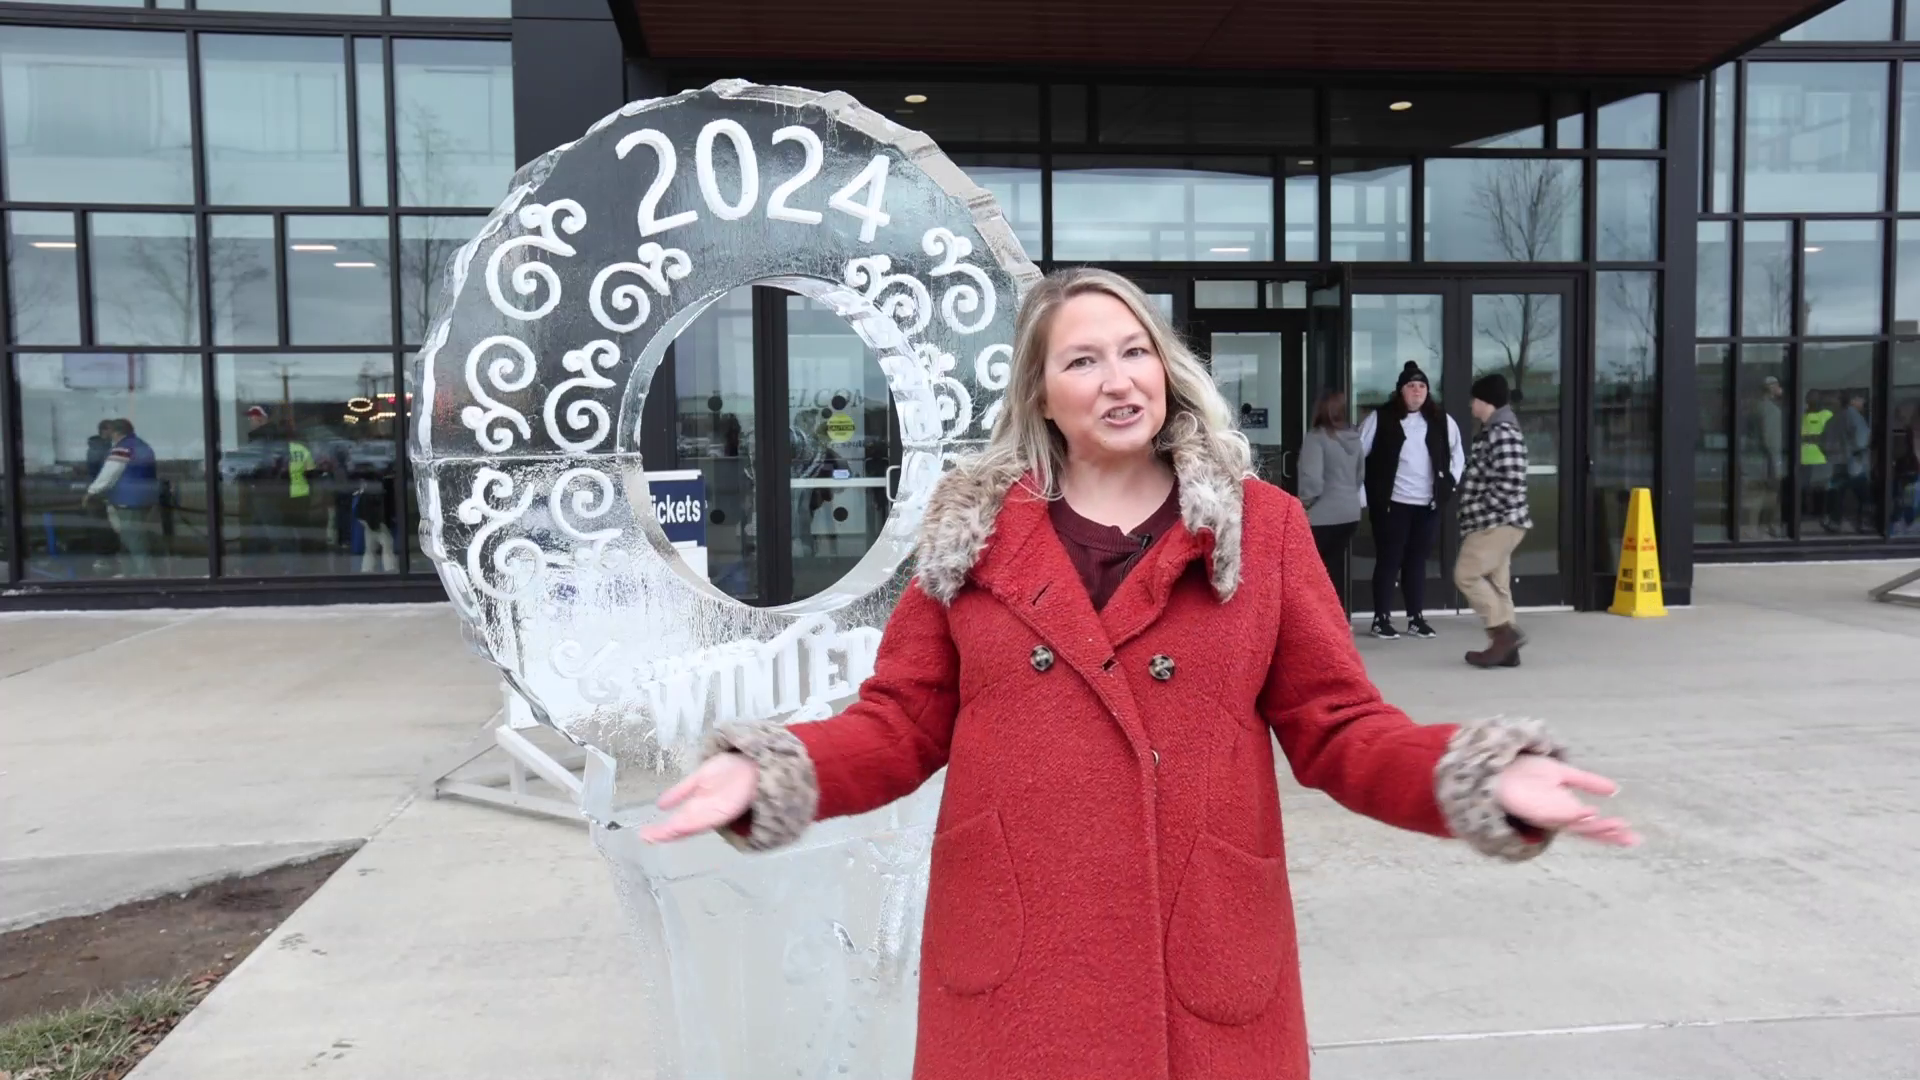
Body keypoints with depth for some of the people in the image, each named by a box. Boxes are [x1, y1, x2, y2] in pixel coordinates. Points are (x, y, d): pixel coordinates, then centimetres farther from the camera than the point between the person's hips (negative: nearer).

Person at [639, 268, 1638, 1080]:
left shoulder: (1262, 527, 2)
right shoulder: (972, 529, 4)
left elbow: (1336, 728, 0)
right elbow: (903, 723, 3)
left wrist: (1484, 777, -17)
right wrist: (769, 773, -14)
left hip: (1202, 957, 0)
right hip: (1010, 966, 1)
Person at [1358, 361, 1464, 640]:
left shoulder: (1440, 420, 6)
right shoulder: (1380, 418, -6)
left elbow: (1457, 452, 20)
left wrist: (1451, 481, 8)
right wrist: (1364, 494, -7)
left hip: (1428, 504, 4)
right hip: (1391, 503, -4)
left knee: (1417, 560, 11)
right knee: (1388, 561, 1)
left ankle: (1417, 618, 20)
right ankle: (1381, 619, 8)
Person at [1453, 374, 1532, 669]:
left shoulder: (1503, 433, -16)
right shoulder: (1491, 432, 18)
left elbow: (1509, 482, -24)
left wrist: (1479, 511, -17)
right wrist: (1475, 514, 13)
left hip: (1497, 522, -10)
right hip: (1492, 522, 10)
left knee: (1466, 574, -10)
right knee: (1496, 583, 9)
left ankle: (1505, 631, -7)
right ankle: (1507, 648, 10)